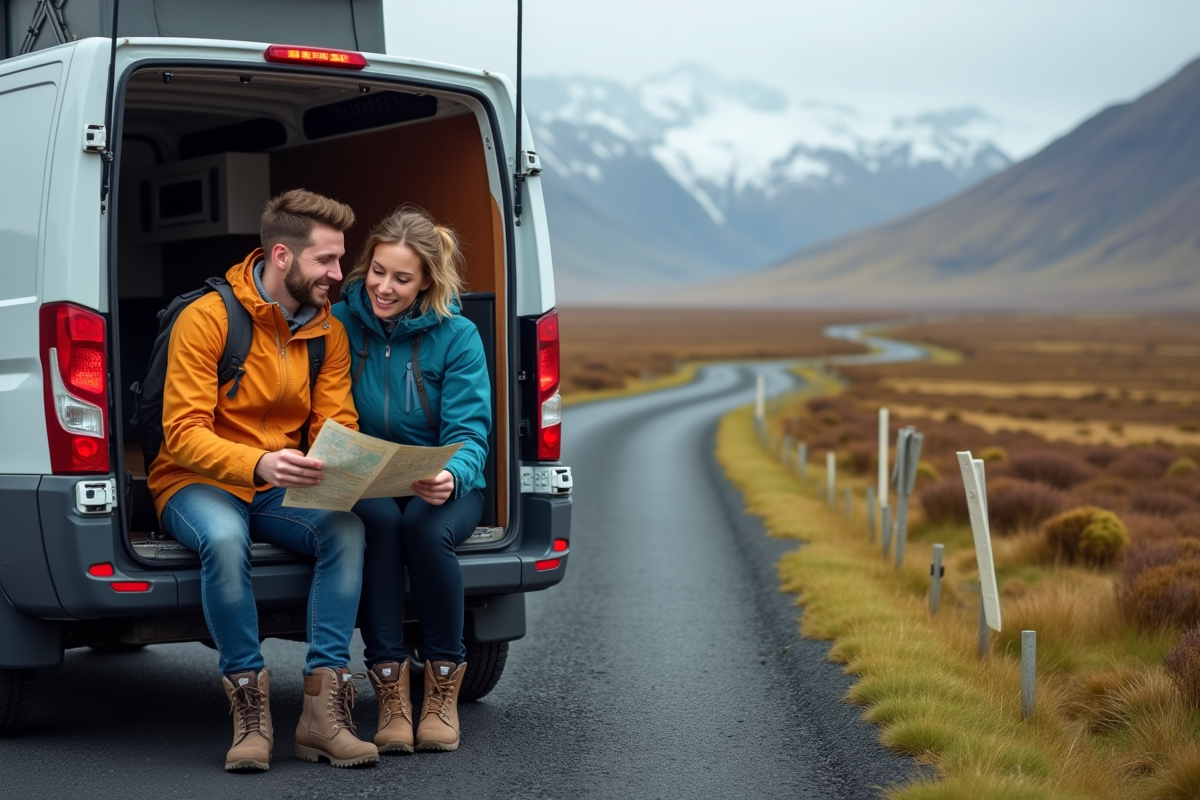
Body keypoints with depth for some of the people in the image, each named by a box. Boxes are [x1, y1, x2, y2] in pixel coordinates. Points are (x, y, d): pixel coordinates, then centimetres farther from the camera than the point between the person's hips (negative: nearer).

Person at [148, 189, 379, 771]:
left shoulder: (329, 332, 5)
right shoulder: (207, 318, -14)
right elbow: (183, 432, -20)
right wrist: (258, 463, -38)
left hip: (279, 490, 5)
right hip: (197, 484, -4)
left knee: (346, 528, -28)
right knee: (225, 538, -39)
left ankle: (324, 711, -30)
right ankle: (251, 714, -29)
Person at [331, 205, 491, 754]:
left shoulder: (456, 337, -6)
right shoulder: (341, 323, -3)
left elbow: (469, 433, -11)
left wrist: (452, 477, -34)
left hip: (444, 488, -1)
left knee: (425, 527, -34)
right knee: (379, 520, -34)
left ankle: (443, 685, -16)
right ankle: (390, 689, -27)